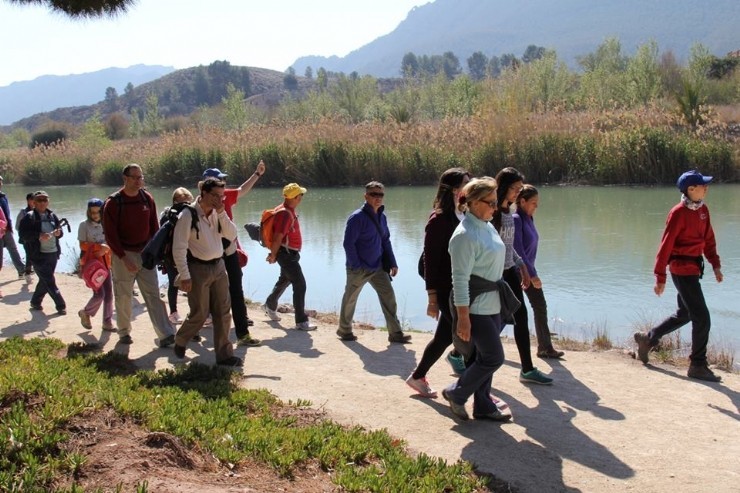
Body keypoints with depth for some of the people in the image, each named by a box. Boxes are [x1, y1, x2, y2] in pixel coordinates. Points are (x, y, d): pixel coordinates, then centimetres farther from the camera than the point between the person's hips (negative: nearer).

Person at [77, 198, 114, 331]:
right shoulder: (84, 225, -5)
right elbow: (83, 245, -9)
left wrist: (106, 249, -11)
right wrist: (100, 247, -18)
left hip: (105, 262, 5)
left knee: (109, 293, 3)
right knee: (99, 294, -11)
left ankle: (108, 322, 13)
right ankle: (85, 313, 17)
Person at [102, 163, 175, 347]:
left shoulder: (147, 199, 3)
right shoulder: (113, 202, -9)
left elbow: (154, 227, 10)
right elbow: (110, 234, -10)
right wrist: (123, 257, -15)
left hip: (145, 253, 3)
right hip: (123, 255, -3)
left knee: (153, 294, -2)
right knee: (124, 296, 6)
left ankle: (166, 335, -7)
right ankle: (124, 332, 23)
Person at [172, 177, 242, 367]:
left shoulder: (217, 214, 5)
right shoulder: (188, 215, -15)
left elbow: (231, 236, -1)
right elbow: (178, 248, -15)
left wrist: (222, 214, -11)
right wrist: (185, 276, -16)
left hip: (218, 266, 6)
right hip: (198, 268, -6)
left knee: (223, 312, 6)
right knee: (199, 314, 3)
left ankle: (224, 355, 16)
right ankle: (180, 342, 32)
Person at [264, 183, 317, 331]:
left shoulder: (289, 211, 9)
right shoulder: (285, 213, -24)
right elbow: (277, 237, -23)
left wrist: (273, 253, 20)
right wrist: (273, 255, -14)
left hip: (291, 253, 11)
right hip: (286, 254, -11)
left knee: (284, 280, 26)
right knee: (300, 284, -11)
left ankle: (270, 306, 47)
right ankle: (301, 321, -9)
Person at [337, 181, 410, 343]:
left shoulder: (381, 217, 6)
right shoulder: (357, 217, -17)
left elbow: (386, 241, 13)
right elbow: (348, 243, -18)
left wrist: (392, 263, 7)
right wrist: (356, 266, -19)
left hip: (378, 267, 6)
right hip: (359, 269, -6)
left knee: (388, 296, -1)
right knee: (350, 299, 10)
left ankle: (395, 333, 4)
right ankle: (344, 330, 28)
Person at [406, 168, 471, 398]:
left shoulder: (463, 217, 9)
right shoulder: (439, 219, -14)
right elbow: (430, 260, -15)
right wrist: (432, 298, -16)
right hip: (447, 290, -8)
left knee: (444, 337, 17)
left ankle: (417, 377, 34)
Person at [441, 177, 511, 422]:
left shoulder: (487, 226, 8)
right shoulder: (465, 234, -20)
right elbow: (460, 279, -22)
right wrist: (463, 317, -23)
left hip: (492, 306, 9)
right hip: (475, 308, -9)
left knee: (485, 357, 14)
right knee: (494, 357, -4)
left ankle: (483, 407, 25)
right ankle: (456, 394, 13)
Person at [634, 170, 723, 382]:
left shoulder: (703, 210, 7)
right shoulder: (679, 213, -17)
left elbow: (709, 239, 15)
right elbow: (666, 245, -16)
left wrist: (715, 264, 5)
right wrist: (660, 277, -16)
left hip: (693, 267, 9)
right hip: (682, 269, -9)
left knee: (684, 314, 20)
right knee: (702, 318, -6)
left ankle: (647, 339, 34)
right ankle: (698, 366, 5)